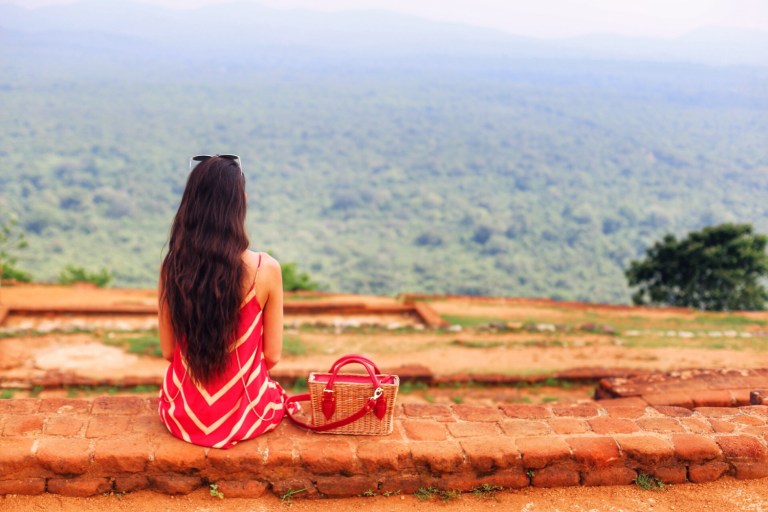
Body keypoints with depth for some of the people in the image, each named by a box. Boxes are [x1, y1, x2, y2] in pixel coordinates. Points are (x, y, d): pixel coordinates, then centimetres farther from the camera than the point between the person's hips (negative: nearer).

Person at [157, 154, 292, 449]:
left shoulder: (172, 267, -13)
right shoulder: (266, 270, -19)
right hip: (245, 416, -2)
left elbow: (168, 351, -2)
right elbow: (272, 356, -9)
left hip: (184, 416, 2)